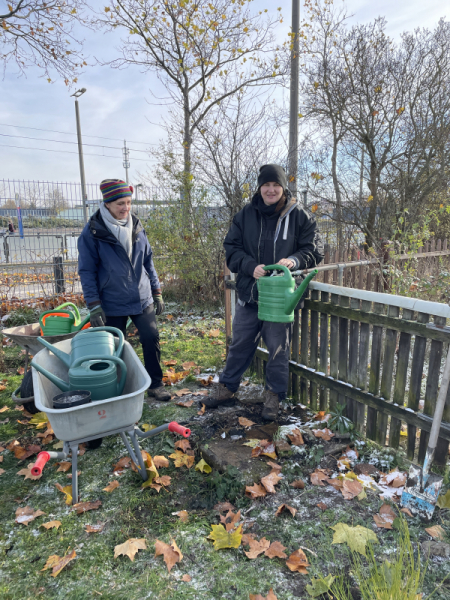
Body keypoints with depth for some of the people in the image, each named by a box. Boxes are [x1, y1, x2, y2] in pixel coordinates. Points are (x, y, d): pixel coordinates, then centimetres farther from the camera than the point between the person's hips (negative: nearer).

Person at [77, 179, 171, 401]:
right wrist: (94, 306, -12)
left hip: (142, 299, 3)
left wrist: (157, 292, 10)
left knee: (151, 338, 1)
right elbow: (87, 271, -7)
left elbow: (148, 261, 12)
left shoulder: (136, 227, 5)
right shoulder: (92, 232, -9)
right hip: (112, 303, -3)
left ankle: (155, 384, 19)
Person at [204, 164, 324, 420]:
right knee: (240, 344, 15)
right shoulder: (246, 214, 4)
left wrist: (295, 260, -24)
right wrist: (251, 266, -17)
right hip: (249, 293, 3)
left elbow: (315, 250, -3)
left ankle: (274, 396, 28)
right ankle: (226, 389, 33)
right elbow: (231, 248, 2)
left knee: (278, 348, 9)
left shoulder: (300, 216, -3)